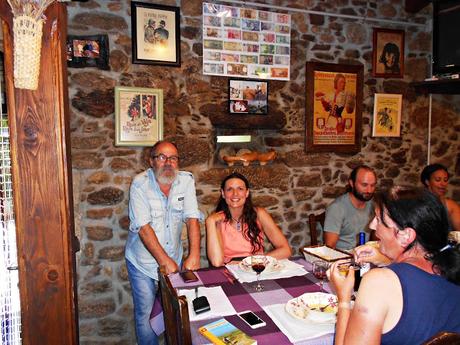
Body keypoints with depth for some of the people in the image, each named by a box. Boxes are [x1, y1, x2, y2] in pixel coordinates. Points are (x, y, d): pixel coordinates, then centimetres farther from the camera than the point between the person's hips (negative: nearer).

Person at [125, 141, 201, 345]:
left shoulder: (186, 180, -6)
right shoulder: (140, 184, -16)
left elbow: (192, 218, -11)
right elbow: (143, 226, -23)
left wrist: (194, 254, -24)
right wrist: (164, 261, -27)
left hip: (174, 258, 3)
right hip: (143, 261, -3)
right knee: (146, 315, 7)